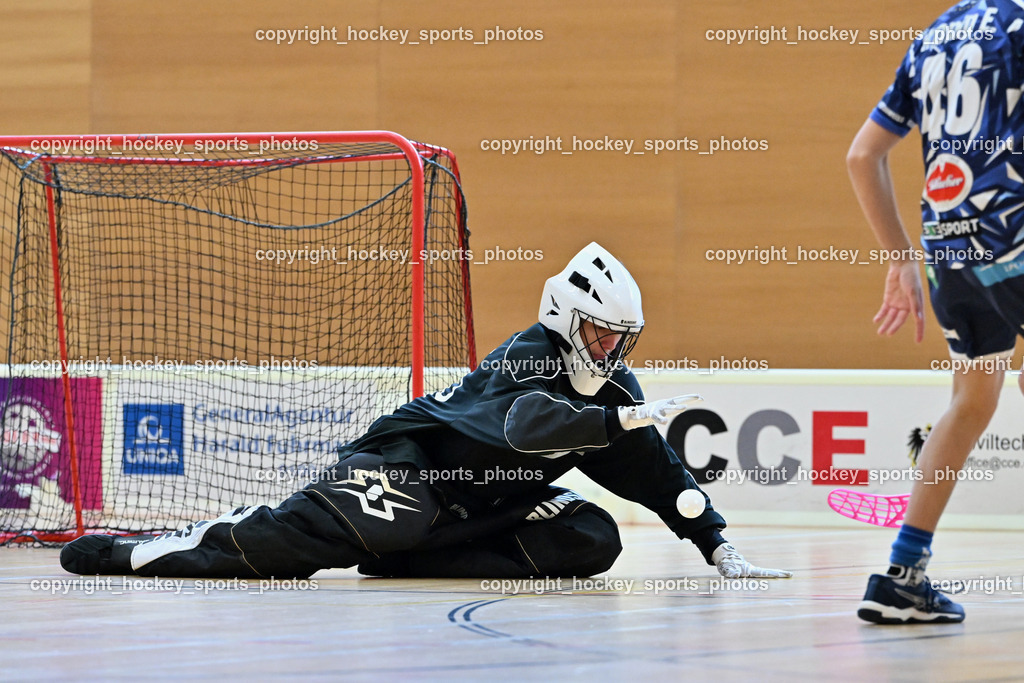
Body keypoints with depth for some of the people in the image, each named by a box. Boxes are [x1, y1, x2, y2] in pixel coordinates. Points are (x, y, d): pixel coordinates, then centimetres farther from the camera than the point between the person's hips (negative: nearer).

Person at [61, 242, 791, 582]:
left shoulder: (613, 390, 5)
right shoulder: (530, 355, -18)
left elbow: (663, 478, 9)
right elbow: (527, 424, -39)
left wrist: (721, 550, 1)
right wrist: (624, 419, -41)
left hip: (484, 497, 8)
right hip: (414, 454, -7)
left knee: (591, 539, -12)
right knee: (335, 528, -29)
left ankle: (404, 559, -11)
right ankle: (138, 551, -21)